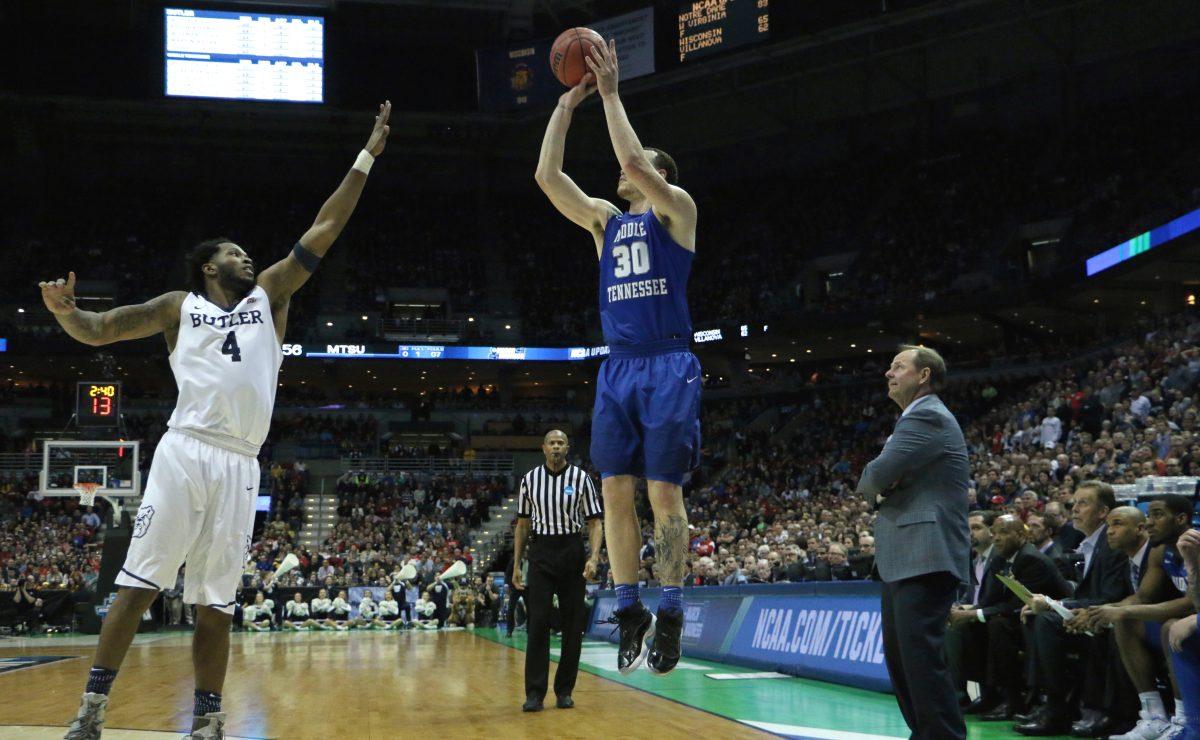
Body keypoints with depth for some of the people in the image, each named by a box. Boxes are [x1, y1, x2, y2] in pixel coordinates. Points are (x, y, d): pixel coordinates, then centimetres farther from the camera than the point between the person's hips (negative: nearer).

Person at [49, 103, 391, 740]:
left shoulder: (269, 295, 20)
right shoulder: (180, 306, 15)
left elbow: (324, 230, 18)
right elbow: (96, 332, 13)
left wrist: (365, 158, 16)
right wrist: (65, 311, -10)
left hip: (239, 465, 2)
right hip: (185, 452, -2)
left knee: (216, 604, 6)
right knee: (137, 585, -6)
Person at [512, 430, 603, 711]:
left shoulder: (580, 477, 0)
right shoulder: (530, 479, 5)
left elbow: (595, 521, 0)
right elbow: (523, 524, 11)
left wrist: (594, 558, -15)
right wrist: (516, 565, 7)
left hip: (572, 551, 0)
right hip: (541, 552, 0)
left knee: (573, 624, 2)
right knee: (538, 622, -8)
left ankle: (564, 691, 12)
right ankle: (535, 693, -5)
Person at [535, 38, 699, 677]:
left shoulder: (675, 208, 4)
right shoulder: (605, 219, 19)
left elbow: (632, 159, -14)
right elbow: (547, 175, 9)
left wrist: (610, 93, -7)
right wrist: (567, 104, 8)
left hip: (668, 367, -6)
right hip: (617, 367, 6)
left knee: (663, 491, -7)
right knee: (615, 491, 1)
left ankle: (671, 615, -2)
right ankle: (629, 611, 7)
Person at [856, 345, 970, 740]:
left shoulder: (928, 417, -10)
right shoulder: (916, 419, 23)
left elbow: (876, 475, -19)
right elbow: (875, 484, 23)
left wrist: (874, 485, 4)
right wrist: (880, 490, 0)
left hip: (926, 559, -11)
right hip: (903, 560, 11)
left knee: (921, 656, -14)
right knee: (899, 658, 14)